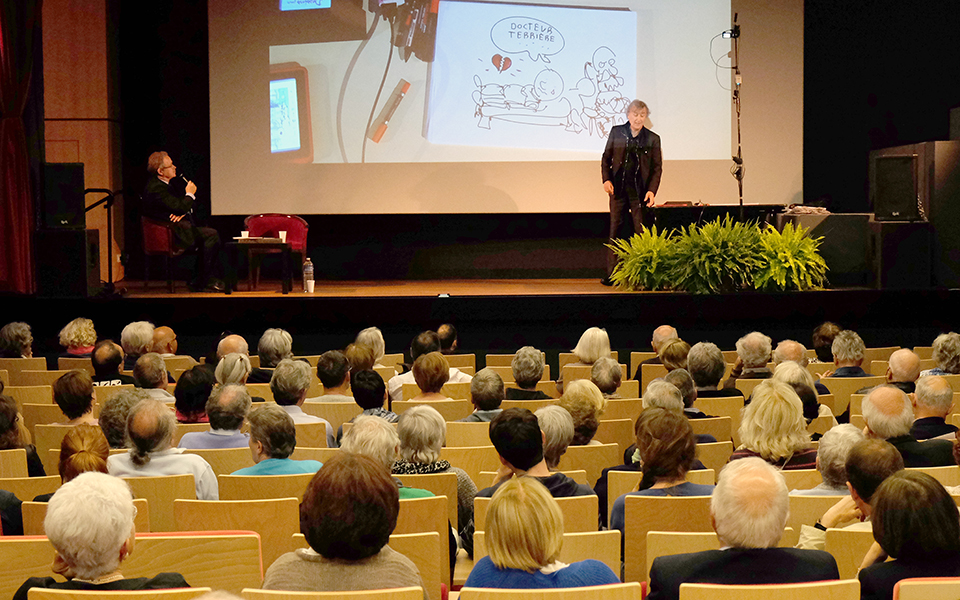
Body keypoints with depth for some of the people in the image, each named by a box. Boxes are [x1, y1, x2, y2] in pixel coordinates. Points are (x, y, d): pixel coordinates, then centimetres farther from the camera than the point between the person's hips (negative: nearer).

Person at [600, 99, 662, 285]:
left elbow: (657, 167, 5)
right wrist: (606, 179, -3)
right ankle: (611, 274, 6)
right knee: (615, 230, 3)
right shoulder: (616, 132, 6)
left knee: (642, 232, -1)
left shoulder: (652, 139, 4)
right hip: (618, 189, 1)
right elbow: (606, 158, 11)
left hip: (640, 192, -1)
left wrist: (652, 190, -7)